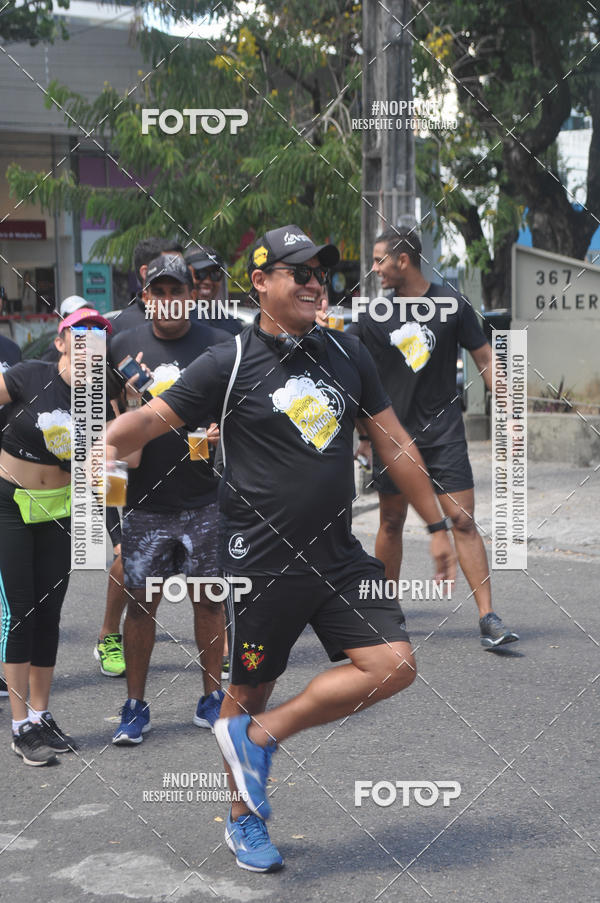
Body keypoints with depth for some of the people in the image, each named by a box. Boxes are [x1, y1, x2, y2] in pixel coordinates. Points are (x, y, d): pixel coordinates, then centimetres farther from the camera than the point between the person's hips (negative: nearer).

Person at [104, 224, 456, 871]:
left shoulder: (346, 353, 7)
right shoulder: (230, 363, -7)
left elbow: (393, 442, 13)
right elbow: (155, 417, -11)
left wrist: (437, 524, 15)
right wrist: (112, 439, -34)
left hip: (338, 555, 5)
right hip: (261, 562, -4)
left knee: (394, 665, -8)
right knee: (251, 688, 8)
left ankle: (259, 735, 5)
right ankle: (244, 821, 30)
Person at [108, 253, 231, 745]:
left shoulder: (219, 345, 1)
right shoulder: (124, 345, 7)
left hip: (206, 499, -1)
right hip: (145, 498, 1)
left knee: (209, 598, 7)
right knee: (141, 601, 3)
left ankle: (212, 698, 20)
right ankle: (136, 706, 13)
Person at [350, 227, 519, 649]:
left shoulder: (452, 304, -3)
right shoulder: (373, 317, 0)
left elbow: (484, 357, 3)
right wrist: (363, 434, 3)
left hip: (444, 431, -2)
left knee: (463, 520, -8)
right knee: (391, 522, 9)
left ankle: (489, 619, -8)